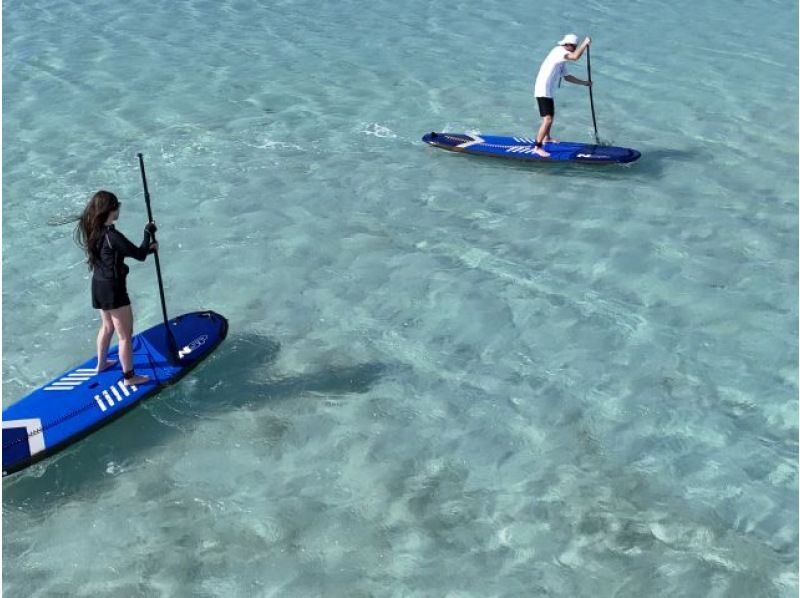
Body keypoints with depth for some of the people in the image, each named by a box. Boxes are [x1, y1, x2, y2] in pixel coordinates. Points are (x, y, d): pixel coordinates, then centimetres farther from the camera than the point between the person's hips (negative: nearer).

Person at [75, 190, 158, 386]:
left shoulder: (94, 230, 1)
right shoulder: (112, 236, -27)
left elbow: (125, 251, 10)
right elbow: (140, 255, -20)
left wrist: (148, 247, 4)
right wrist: (149, 233, -8)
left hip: (99, 285, 9)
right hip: (113, 290, -9)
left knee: (107, 326, 29)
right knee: (125, 335, 5)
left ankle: (101, 363, 46)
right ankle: (129, 376, 16)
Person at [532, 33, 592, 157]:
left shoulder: (562, 60, 17)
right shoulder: (558, 50, -14)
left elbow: (567, 77, 25)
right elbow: (576, 56, -30)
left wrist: (584, 83, 24)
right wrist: (585, 43, -18)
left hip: (548, 91, 11)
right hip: (543, 91, -11)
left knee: (551, 115, 29)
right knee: (548, 120, -17)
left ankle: (546, 138, 49)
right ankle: (537, 147, -17)